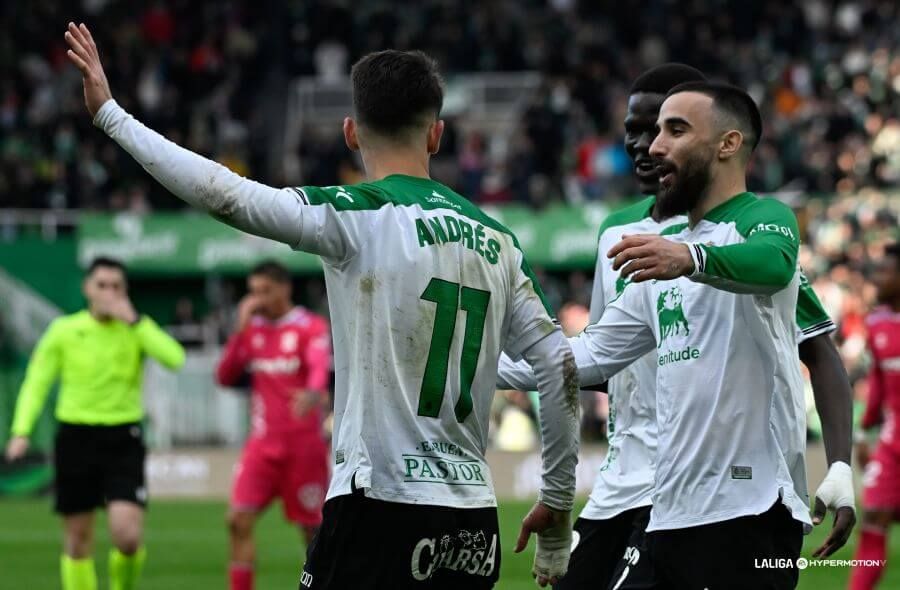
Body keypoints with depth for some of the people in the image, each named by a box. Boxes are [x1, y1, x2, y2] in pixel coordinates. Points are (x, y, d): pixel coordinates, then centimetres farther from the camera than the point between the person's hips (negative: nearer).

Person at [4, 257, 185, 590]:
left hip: (123, 440, -1)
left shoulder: (137, 328, 0)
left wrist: (134, 320, -19)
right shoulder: (64, 330, 1)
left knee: (128, 536, -14)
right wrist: (21, 431, -9)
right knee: (77, 540, 4)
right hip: (76, 437, 1)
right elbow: (36, 383, 4)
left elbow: (174, 359, -18)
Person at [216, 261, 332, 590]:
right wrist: (240, 330, -5)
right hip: (263, 442, 4)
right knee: (239, 519, -9)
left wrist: (314, 393, -45)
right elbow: (224, 377, 5)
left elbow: (320, 368, -23)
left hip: (304, 443, -4)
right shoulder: (252, 329, 10)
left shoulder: (312, 327, -5)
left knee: (313, 526, 3)